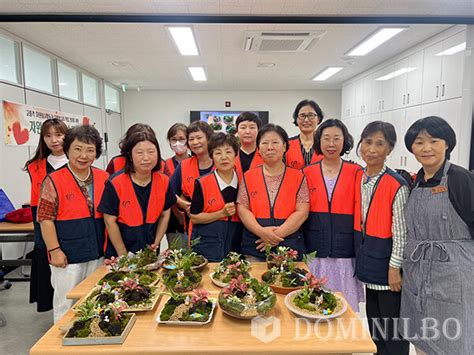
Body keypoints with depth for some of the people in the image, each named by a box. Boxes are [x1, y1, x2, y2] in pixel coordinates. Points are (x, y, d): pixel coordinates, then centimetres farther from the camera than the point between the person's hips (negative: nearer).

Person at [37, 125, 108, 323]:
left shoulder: (104, 178, 3)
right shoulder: (54, 181, -9)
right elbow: (45, 219, -8)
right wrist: (55, 250, -11)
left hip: (97, 254, 4)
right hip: (68, 255, -4)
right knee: (66, 306, 9)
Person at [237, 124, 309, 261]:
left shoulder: (298, 177, 3)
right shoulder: (248, 177, 7)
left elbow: (302, 212, -5)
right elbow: (242, 210, 0)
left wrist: (277, 235, -14)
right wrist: (261, 231, -16)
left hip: (289, 246, 0)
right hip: (254, 247, 1)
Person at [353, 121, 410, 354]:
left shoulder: (397, 185, -17)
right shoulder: (358, 178, 2)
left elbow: (400, 231, -15)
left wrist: (395, 268, -13)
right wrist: (361, 256, 9)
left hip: (386, 262, -6)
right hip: (367, 261, 6)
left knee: (391, 324, 7)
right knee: (373, 319, 20)